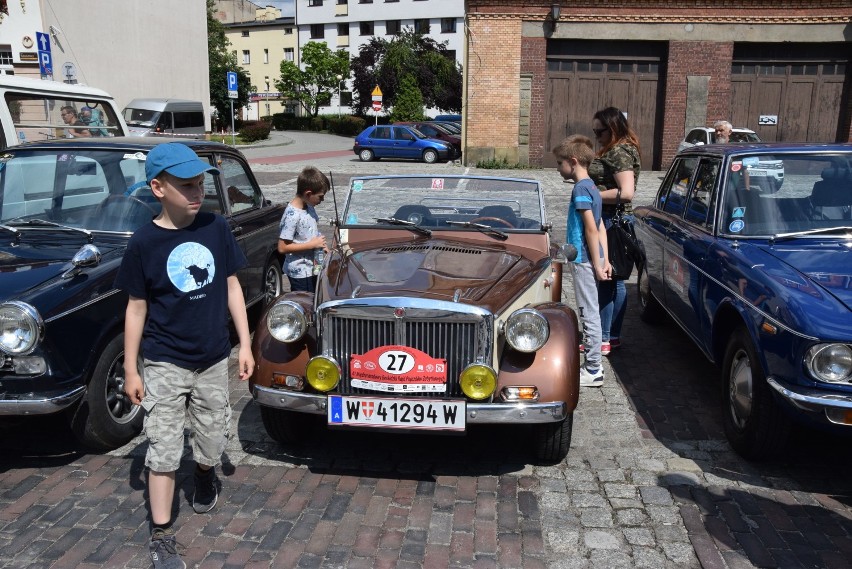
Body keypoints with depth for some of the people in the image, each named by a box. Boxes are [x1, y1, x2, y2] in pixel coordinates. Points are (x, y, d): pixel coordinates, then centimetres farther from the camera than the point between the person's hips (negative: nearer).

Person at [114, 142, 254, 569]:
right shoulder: (143, 243, -12)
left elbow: (231, 287, 3)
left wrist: (245, 345, 2)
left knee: (213, 442, 16)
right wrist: (130, 370, -1)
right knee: (163, 450, 4)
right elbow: (136, 308, -4)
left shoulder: (216, 228, -5)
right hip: (164, 365, -2)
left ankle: (205, 476, 49)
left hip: (213, 360, 3)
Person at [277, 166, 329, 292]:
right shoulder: (292, 215, -23)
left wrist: (322, 245, 2)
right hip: (300, 273, -8)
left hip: (312, 268, 8)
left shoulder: (309, 207, 2)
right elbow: (282, 247, -23)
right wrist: (312, 244, -21)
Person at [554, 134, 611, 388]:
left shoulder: (581, 189, -15)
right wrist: (605, 259, 13)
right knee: (590, 312, 15)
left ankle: (593, 371, 4)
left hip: (584, 259, -10)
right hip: (590, 258, 10)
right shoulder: (590, 186, 15)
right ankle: (592, 365, 24)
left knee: (589, 313, -3)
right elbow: (600, 227, 14)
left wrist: (597, 264, -18)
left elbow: (591, 229, -19)